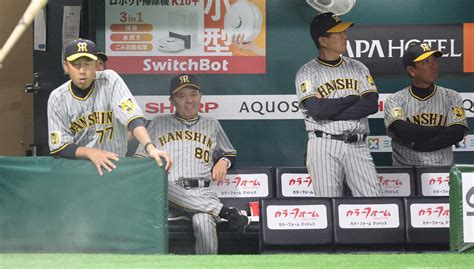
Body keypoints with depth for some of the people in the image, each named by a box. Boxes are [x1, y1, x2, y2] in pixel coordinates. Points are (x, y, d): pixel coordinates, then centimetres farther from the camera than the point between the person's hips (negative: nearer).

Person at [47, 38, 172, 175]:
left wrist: (150, 148, -34)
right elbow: (59, 147, -5)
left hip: (114, 164, -1)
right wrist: (90, 152, -23)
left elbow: (132, 117, -17)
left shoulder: (110, 80, -6)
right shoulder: (57, 98, -3)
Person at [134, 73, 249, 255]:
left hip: (201, 193, 0)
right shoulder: (159, 123, 22)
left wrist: (223, 162, 10)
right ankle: (224, 211, -36)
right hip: (167, 194, 0)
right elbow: (140, 157, 19)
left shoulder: (212, 125, 25)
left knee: (203, 222, -38)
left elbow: (230, 153, 34)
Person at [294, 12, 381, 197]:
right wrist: (353, 99, -3)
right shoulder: (307, 73, 3)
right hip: (324, 146, -3)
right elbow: (316, 109, -14)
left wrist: (330, 110, -9)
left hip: (358, 147, 3)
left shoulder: (358, 68, 14)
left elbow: (372, 104, -2)